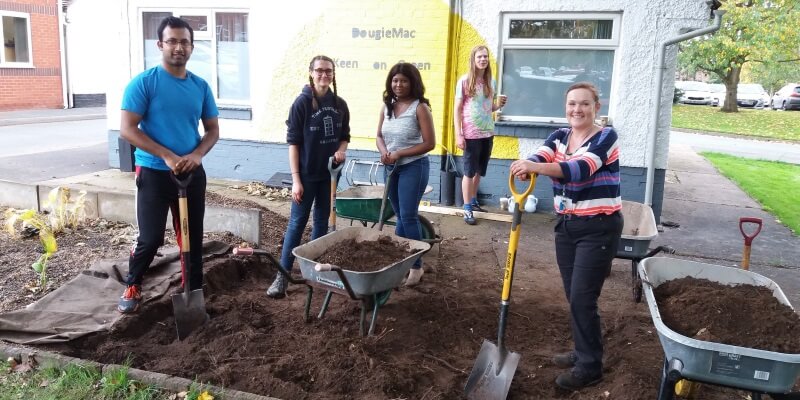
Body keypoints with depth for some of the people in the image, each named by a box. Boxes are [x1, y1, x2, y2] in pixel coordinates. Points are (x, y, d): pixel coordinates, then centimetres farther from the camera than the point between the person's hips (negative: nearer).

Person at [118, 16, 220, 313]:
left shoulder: (201, 86, 5)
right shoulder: (143, 82, -9)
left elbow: (213, 129, 9)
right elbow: (127, 129, -12)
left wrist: (197, 154, -11)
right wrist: (167, 156, -20)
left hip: (192, 174, 4)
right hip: (154, 173, -4)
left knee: (193, 237, 9)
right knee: (150, 238, 0)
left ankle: (194, 292, 23)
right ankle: (132, 287, 26)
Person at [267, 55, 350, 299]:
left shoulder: (339, 104, 4)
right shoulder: (302, 103, -10)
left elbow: (345, 135, 15)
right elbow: (293, 142, -11)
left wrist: (341, 150, -8)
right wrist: (296, 179, -16)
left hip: (329, 173, 5)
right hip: (307, 173, -5)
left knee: (322, 221, 12)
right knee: (297, 222, -3)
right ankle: (282, 276, 4)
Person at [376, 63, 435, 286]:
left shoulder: (420, 108, -13)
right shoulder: (387, 106, 6)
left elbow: (429, 143, -14)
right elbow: (379, 136, 12)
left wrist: (399, 153, -18)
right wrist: (384, 151, -11)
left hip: (413, 167, -6)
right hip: (391, 168, 6)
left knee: (408, 216, -5)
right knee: (401, 216, 15)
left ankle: (416, 266, 7)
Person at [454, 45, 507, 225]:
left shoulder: (491, 82, 7)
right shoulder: (464, 81, -7)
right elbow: (457, 109, -7)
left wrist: (499, 104, -6)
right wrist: (458, 135, -13)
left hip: (487, 133, 5)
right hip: (471, 134, -5)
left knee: (480, 170, 14)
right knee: (469, 171, 1)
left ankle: (473, 201, 29)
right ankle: (467, 208, 7)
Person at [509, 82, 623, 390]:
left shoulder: (606, 137, -12)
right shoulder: (558, 137, 6)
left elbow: (580, 169, -30)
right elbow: (539, 159, -13)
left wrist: (535, 167, -44)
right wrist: (525, 167, -38)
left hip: (598, 229, -6)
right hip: (566, 226, 6)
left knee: (582, 298, -3)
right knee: (573, 296, 13)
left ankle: (590, 367, 12)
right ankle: (583, 353, 31)